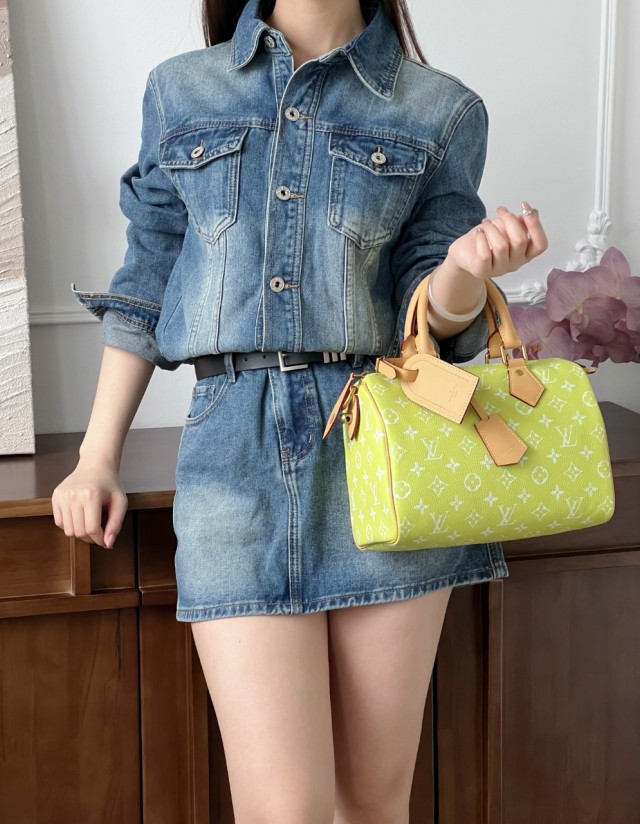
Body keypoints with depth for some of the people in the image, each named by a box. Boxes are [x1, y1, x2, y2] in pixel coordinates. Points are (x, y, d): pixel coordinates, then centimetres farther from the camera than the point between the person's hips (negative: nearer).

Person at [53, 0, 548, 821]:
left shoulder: (442, 110, 8)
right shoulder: (180, 90, 13)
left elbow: (429, 312, 5)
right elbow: (146, 283, 15)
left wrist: (468, 269, -18)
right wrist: (97, 460, 11)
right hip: (236, 448, 0)